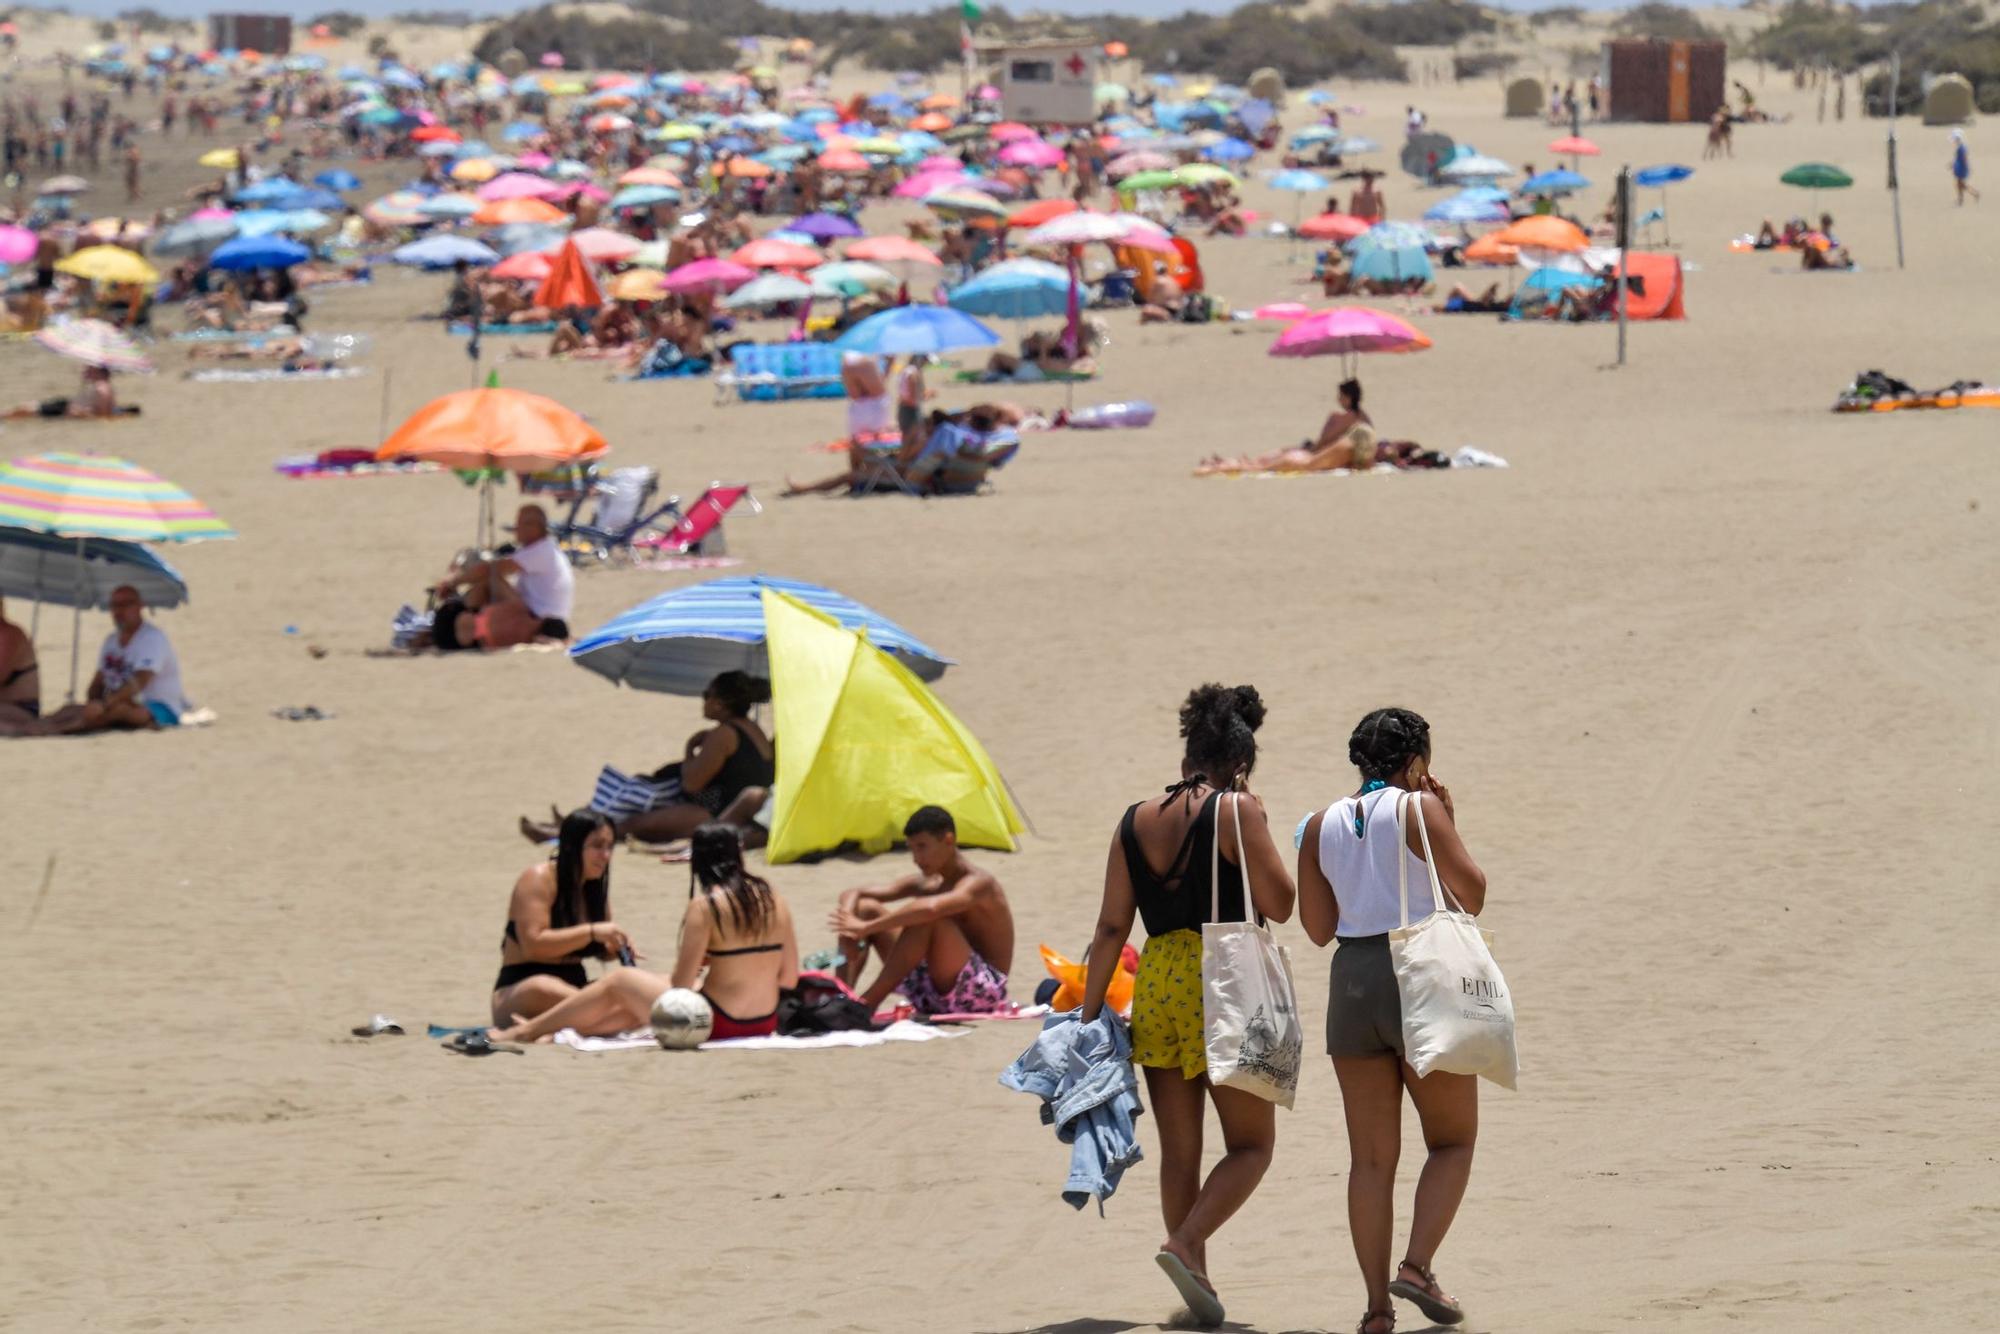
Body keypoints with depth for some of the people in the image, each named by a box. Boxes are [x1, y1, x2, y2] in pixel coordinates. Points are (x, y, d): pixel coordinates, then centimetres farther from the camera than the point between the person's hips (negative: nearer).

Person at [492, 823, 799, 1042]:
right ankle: (557, 1033, 40)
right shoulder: (772, 899, 4)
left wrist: (683, 964, 10)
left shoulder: (705, 907, -13)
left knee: (618, 981, 17)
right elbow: (789, 978, 7)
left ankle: (525, 1031, 31)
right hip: (765, 1023, 6)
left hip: (719, 1024, -6)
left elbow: (681, 986, -14)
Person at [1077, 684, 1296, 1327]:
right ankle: (1186, 1243, -17)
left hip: (1155, 984, 5)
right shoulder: (1236, 811, -6)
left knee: (1179, 1150, 10)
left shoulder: (1134, 823, 10)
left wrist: (1090, 1015, 9)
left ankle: (1197, 1281, 11)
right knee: (1251, 1143, 3)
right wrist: (1256, 830, 6)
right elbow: (1279, 904, -7)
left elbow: (1111, 928, 8)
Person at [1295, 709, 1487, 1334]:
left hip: (1351, 979, 4)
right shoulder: (1419, 808, -5)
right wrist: (1449, 825, 7)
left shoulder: (1322, 826, 9)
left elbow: (1318, 926, 13)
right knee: (1453, 1140, 8)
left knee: (1371, 1157, 7)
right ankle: (1417, 1265, -10)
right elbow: (1471, 895, -4)